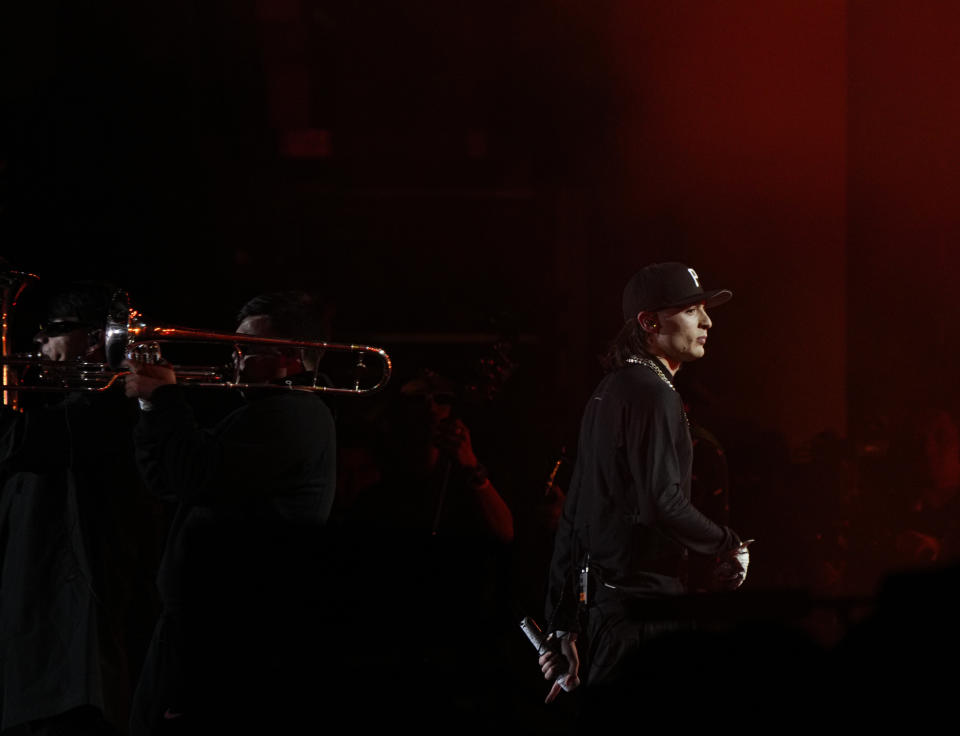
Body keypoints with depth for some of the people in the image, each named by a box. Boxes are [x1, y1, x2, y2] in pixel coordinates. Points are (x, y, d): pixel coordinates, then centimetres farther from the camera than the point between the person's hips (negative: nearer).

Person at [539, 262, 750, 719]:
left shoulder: (608, 392, 18)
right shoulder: (652, 394, -13)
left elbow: (572, 518, 19)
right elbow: (663, 503, -23)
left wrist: (563, 626, 20)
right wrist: (730, 545, -6)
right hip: (640, 606, -10)